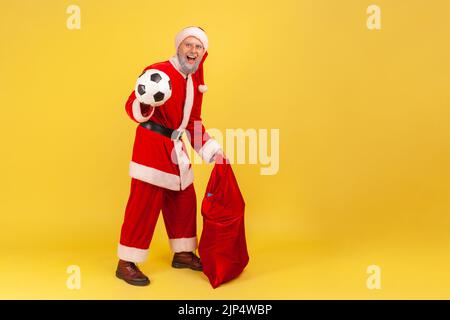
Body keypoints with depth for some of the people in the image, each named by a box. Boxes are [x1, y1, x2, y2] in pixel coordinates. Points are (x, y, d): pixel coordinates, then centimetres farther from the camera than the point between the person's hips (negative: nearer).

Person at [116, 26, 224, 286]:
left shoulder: (195, 79, 12)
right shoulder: (159, 72, -14)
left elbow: (193, 121, 18)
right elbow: (132, 107, -21)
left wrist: (211, 149, 11)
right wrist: (144, 104, -44)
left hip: (175, 147, 8)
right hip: (152, 145, -8)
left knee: (184, 200, 14)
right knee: (145, 203, -7)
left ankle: (183, 253, 31)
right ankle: (126, 264, 5)